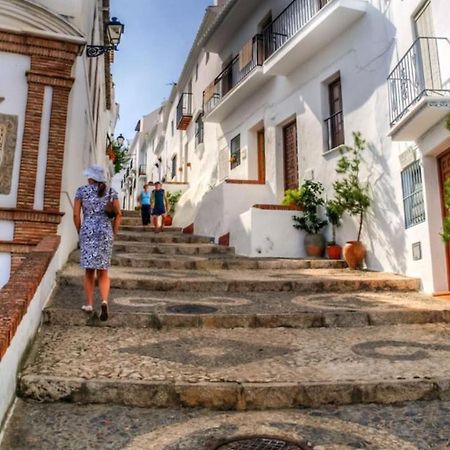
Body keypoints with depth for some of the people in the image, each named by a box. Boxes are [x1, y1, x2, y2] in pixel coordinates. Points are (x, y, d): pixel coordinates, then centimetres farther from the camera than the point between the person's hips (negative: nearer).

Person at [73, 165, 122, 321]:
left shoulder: (82, 190, 1)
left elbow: (76, 214, -1)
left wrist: (80, 232, 10)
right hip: (106, 232, 1)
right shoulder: (111, 191, 5)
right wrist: (113, 233, 7)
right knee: (103, 271, 6)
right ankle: (104, 301, -12)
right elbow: (118, 214, 0)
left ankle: (89, 304, 12)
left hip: (87, 231, -1)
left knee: (89, 270, 9)